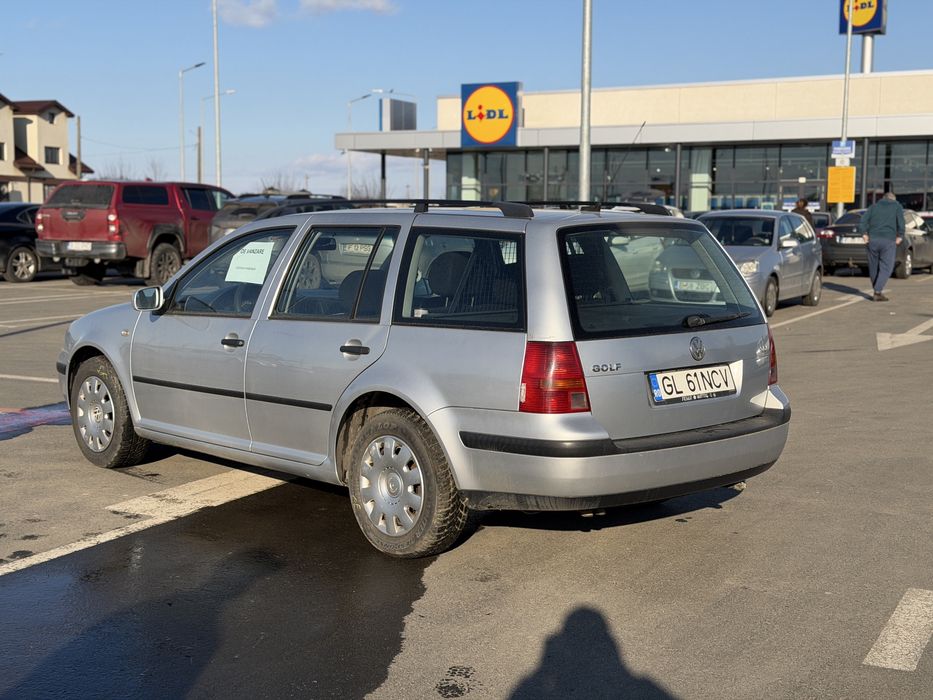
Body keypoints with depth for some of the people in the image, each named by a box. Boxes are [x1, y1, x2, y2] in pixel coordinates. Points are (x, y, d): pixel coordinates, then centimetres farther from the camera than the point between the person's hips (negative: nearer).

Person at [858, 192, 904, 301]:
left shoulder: (874, 206, 17)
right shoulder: (897, 206, 10)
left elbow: (863, 221, 3)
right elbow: (901, 222, -5)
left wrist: (864, 234, 3)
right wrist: (899, 236, 2)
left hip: (873, 240, 3)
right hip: (888, 240, -3)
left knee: (873, 267, 13)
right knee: (886, 267, -1)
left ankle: (877, 291, 21)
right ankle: (878, 291, -14)